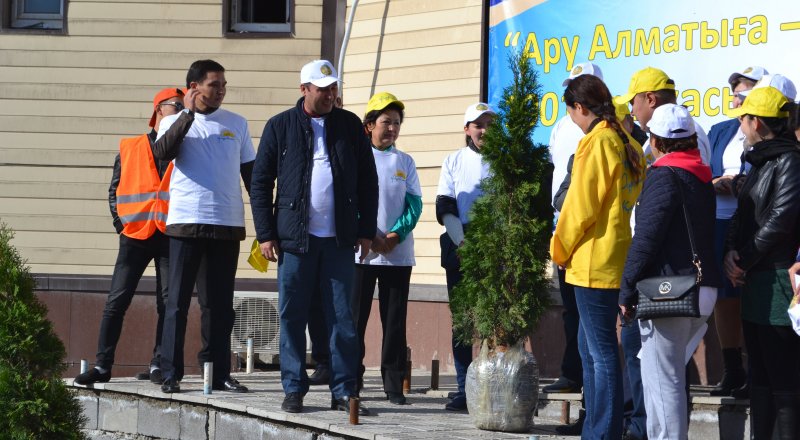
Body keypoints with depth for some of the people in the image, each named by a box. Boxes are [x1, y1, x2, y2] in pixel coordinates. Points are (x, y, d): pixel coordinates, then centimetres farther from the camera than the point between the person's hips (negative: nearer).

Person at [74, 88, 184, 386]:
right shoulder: (130, 149, 9)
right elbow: (114, 190, 12)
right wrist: (120, 223, 0)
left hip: (170, 236, 1)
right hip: (136, 235, 0)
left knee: (168, 303, -1)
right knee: (117, 301, -3)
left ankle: (159, 365, 6)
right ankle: (102, 365, 1)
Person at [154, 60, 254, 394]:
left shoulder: (237, 124, 11)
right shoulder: (175, 122, 4)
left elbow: (250, 172, 15)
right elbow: (162, 152, -16)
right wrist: (189, 113, -18)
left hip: (227, 225, 3)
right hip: (186, 223, -3)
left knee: (220, 304, 6)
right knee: (178, 301, -2)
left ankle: (219, 373, 10)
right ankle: (171, 374, 0)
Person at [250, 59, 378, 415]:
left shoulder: (349, 125, 9)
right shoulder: (281, 127, 4)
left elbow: (368, 181, 12)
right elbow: (260, 182, 5)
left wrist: (366, 230, 6)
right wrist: (265, 234, -1)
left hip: (340, 239, 1)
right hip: (295, 238, -1)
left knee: (342, 317, 0)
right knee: (292, 316, 1)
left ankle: (344, 391, 4)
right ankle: (294, 389, 9)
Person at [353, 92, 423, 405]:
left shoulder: (405, 162, 12)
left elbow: (415, 204, 5)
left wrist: (394, 236, -10)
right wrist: (369, 237, -14)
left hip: (398, 253, 2)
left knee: (395, 318, 2)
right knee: (355, 316, -1)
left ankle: (394, 383, 6)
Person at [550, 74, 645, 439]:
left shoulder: (597, 143, -14)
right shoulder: (628, 145, 13)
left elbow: (581, 204, -15)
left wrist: (560, 251, 0)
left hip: (593, 262, -9)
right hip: (618, 256, 9)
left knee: (601, 352, -6)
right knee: (590, 346, 17)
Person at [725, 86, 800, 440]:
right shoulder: (760, 161, 17)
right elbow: (742, 215, 17)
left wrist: (745, 260, -11)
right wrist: (731, 251, -2)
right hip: (754, 281, 10)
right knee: (760, 376, 14)